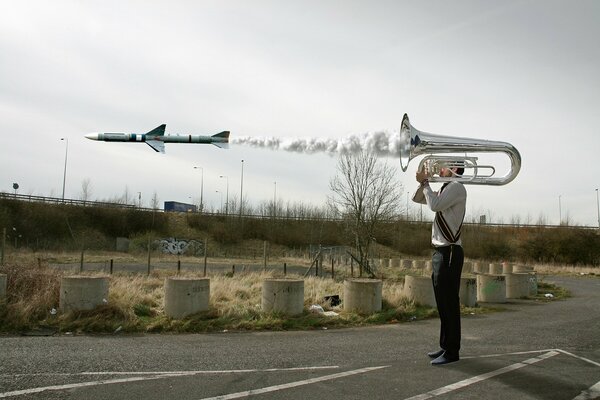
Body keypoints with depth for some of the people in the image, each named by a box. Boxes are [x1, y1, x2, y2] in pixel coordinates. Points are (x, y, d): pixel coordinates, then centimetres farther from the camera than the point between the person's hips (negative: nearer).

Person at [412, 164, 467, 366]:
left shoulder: (456, 187, -9)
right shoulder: (444, 189, 19)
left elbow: (435, 205, -22)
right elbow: (416, 199, 24)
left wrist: (425, 183, -9)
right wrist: (423, 181, 8)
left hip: (450, 252, -9)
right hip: (440, 251, 10)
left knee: (449, 303, -4)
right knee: (442, 303, 14)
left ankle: (452, 351, 3)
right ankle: (445, 346, 24)